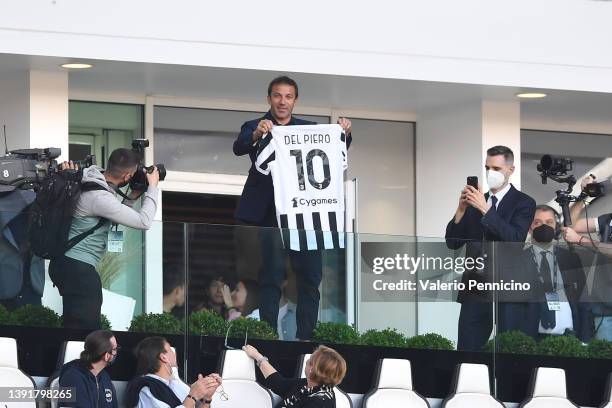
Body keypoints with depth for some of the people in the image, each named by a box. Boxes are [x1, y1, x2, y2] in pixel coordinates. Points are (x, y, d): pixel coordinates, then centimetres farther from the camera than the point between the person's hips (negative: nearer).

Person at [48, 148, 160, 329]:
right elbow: (144, 221, -20)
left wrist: (132, 196, 8)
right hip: (77, 269, -11)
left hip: (66, 262, 11)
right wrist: (152, 187, -8)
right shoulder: (100, 197, -23)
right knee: (86, 327, -11)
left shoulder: (92, 176, 6)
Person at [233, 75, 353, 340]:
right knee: (271, 276, -5)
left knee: (311, 276, 1)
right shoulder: (255, 127, 8)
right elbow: (238, 148, -11)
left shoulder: (309, 129, 16)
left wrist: (344, 133, -15)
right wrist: (256, 135, -32)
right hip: (269, 213, -3)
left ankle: (306, 336, 3)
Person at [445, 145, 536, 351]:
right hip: (475, 292, 4)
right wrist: (461, 209, -7)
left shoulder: (523, 203, -1)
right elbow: (452, 243, 9)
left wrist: (485, 209, -20)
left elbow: (515, 239, -17)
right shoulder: (476, 200, 13)